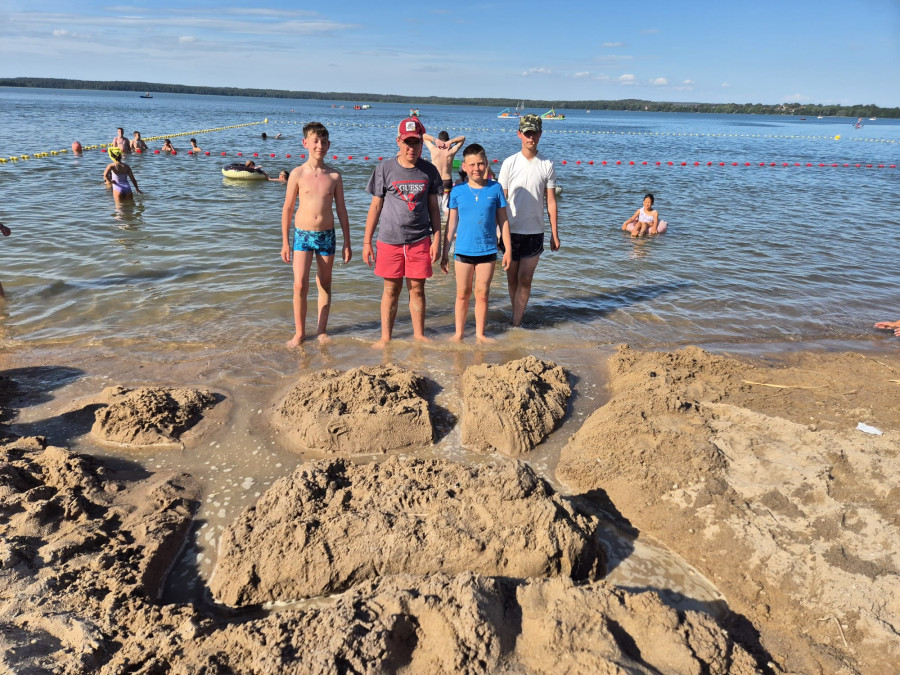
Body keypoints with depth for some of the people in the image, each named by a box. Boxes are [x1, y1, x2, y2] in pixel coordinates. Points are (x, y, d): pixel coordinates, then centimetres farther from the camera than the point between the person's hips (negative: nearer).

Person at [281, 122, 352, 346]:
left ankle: (321, 330, 23)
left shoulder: (334, 176, 1)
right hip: (302, 235, -2)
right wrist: (285, 242, 0)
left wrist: (347, 243, 5)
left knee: (324, 285, 10)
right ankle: (299, 332, 7)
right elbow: (287, 209, 2)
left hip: (327, 235, 2)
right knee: (300, 286, -8)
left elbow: (341, 210, 6)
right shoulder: (297, 174, -4)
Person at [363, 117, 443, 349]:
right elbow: (375, 206, 3)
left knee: (417, 288, 6)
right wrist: (367, 242, 1)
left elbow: (433, 207, 9)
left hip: (420, 240, 1)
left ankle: (419, 334, 19)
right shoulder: (385, 169, 0)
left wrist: (437, 240, 4)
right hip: (389, 240, -1)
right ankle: (385, 337, 16)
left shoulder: (429, 171, 4)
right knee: (391, 289, 6)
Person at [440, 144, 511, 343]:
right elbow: (451, 223, 4)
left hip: (487, 251, 0)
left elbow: (503, 220, 4)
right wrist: (445, 253, 5)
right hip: (463, 250, 0)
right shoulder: (457, 191, -1)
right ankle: (459, 333, 21)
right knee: (462, 294, 9)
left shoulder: (495, 188, -1)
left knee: (482, 294, 7)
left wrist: (508, 248, 2)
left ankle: (480, 334, 20)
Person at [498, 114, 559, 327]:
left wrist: (554, 234, 3)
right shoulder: (509, 163, -1)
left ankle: (516, 324, 5)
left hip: (535, 231, 0)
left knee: (525, 280, -1)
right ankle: (517, 318, 27)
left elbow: (551, 201, 4)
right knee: (512, 278, 10)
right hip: (511, 230, 0)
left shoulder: (547, 165, 1)